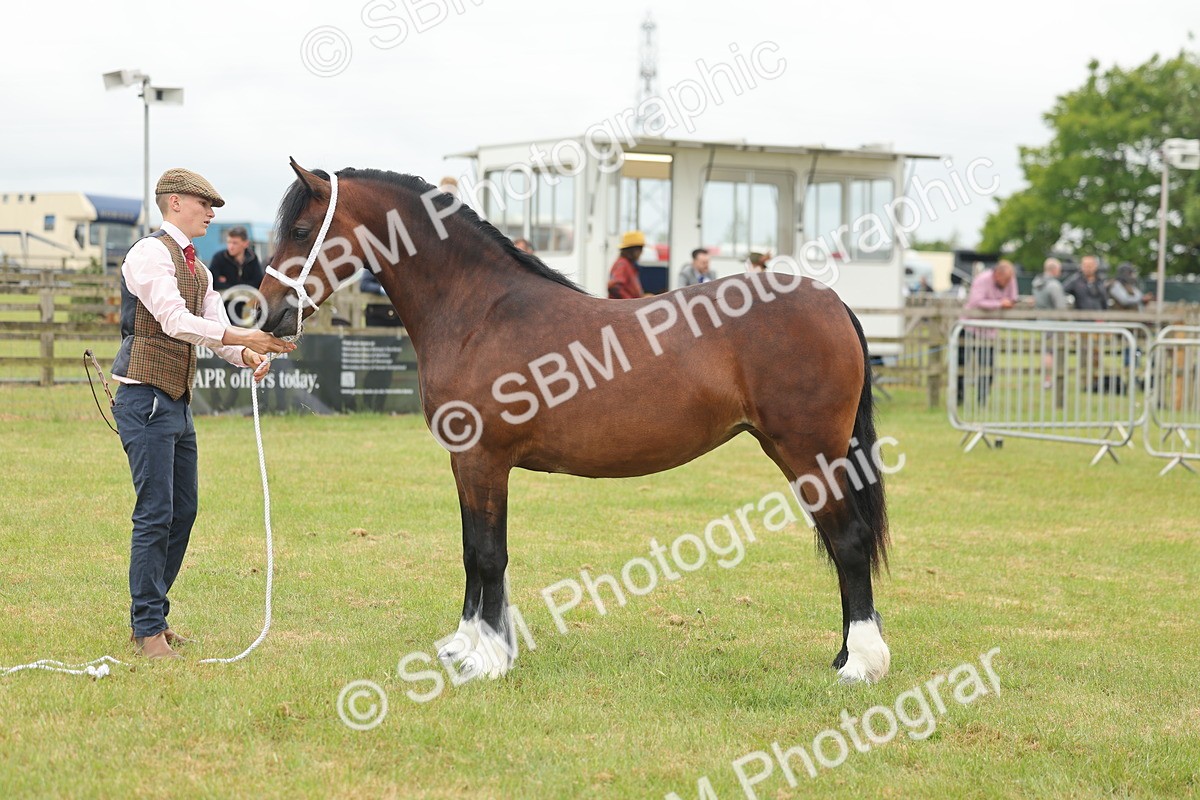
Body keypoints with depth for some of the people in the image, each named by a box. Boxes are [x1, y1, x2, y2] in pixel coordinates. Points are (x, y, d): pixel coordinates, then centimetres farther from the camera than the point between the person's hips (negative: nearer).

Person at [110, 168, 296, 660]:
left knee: (183, 512, 11)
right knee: (155, 513, -9)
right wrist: (243, 338, -28)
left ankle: (151, 618, 20)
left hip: (178, 404, 9)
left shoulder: (198, 270, 18)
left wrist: (249, 356, -11)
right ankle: (148, 630, -4)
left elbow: (217, 330, 10)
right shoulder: (150, 254, -11)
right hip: (145, 401, -9)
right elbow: (175, 321, -23)